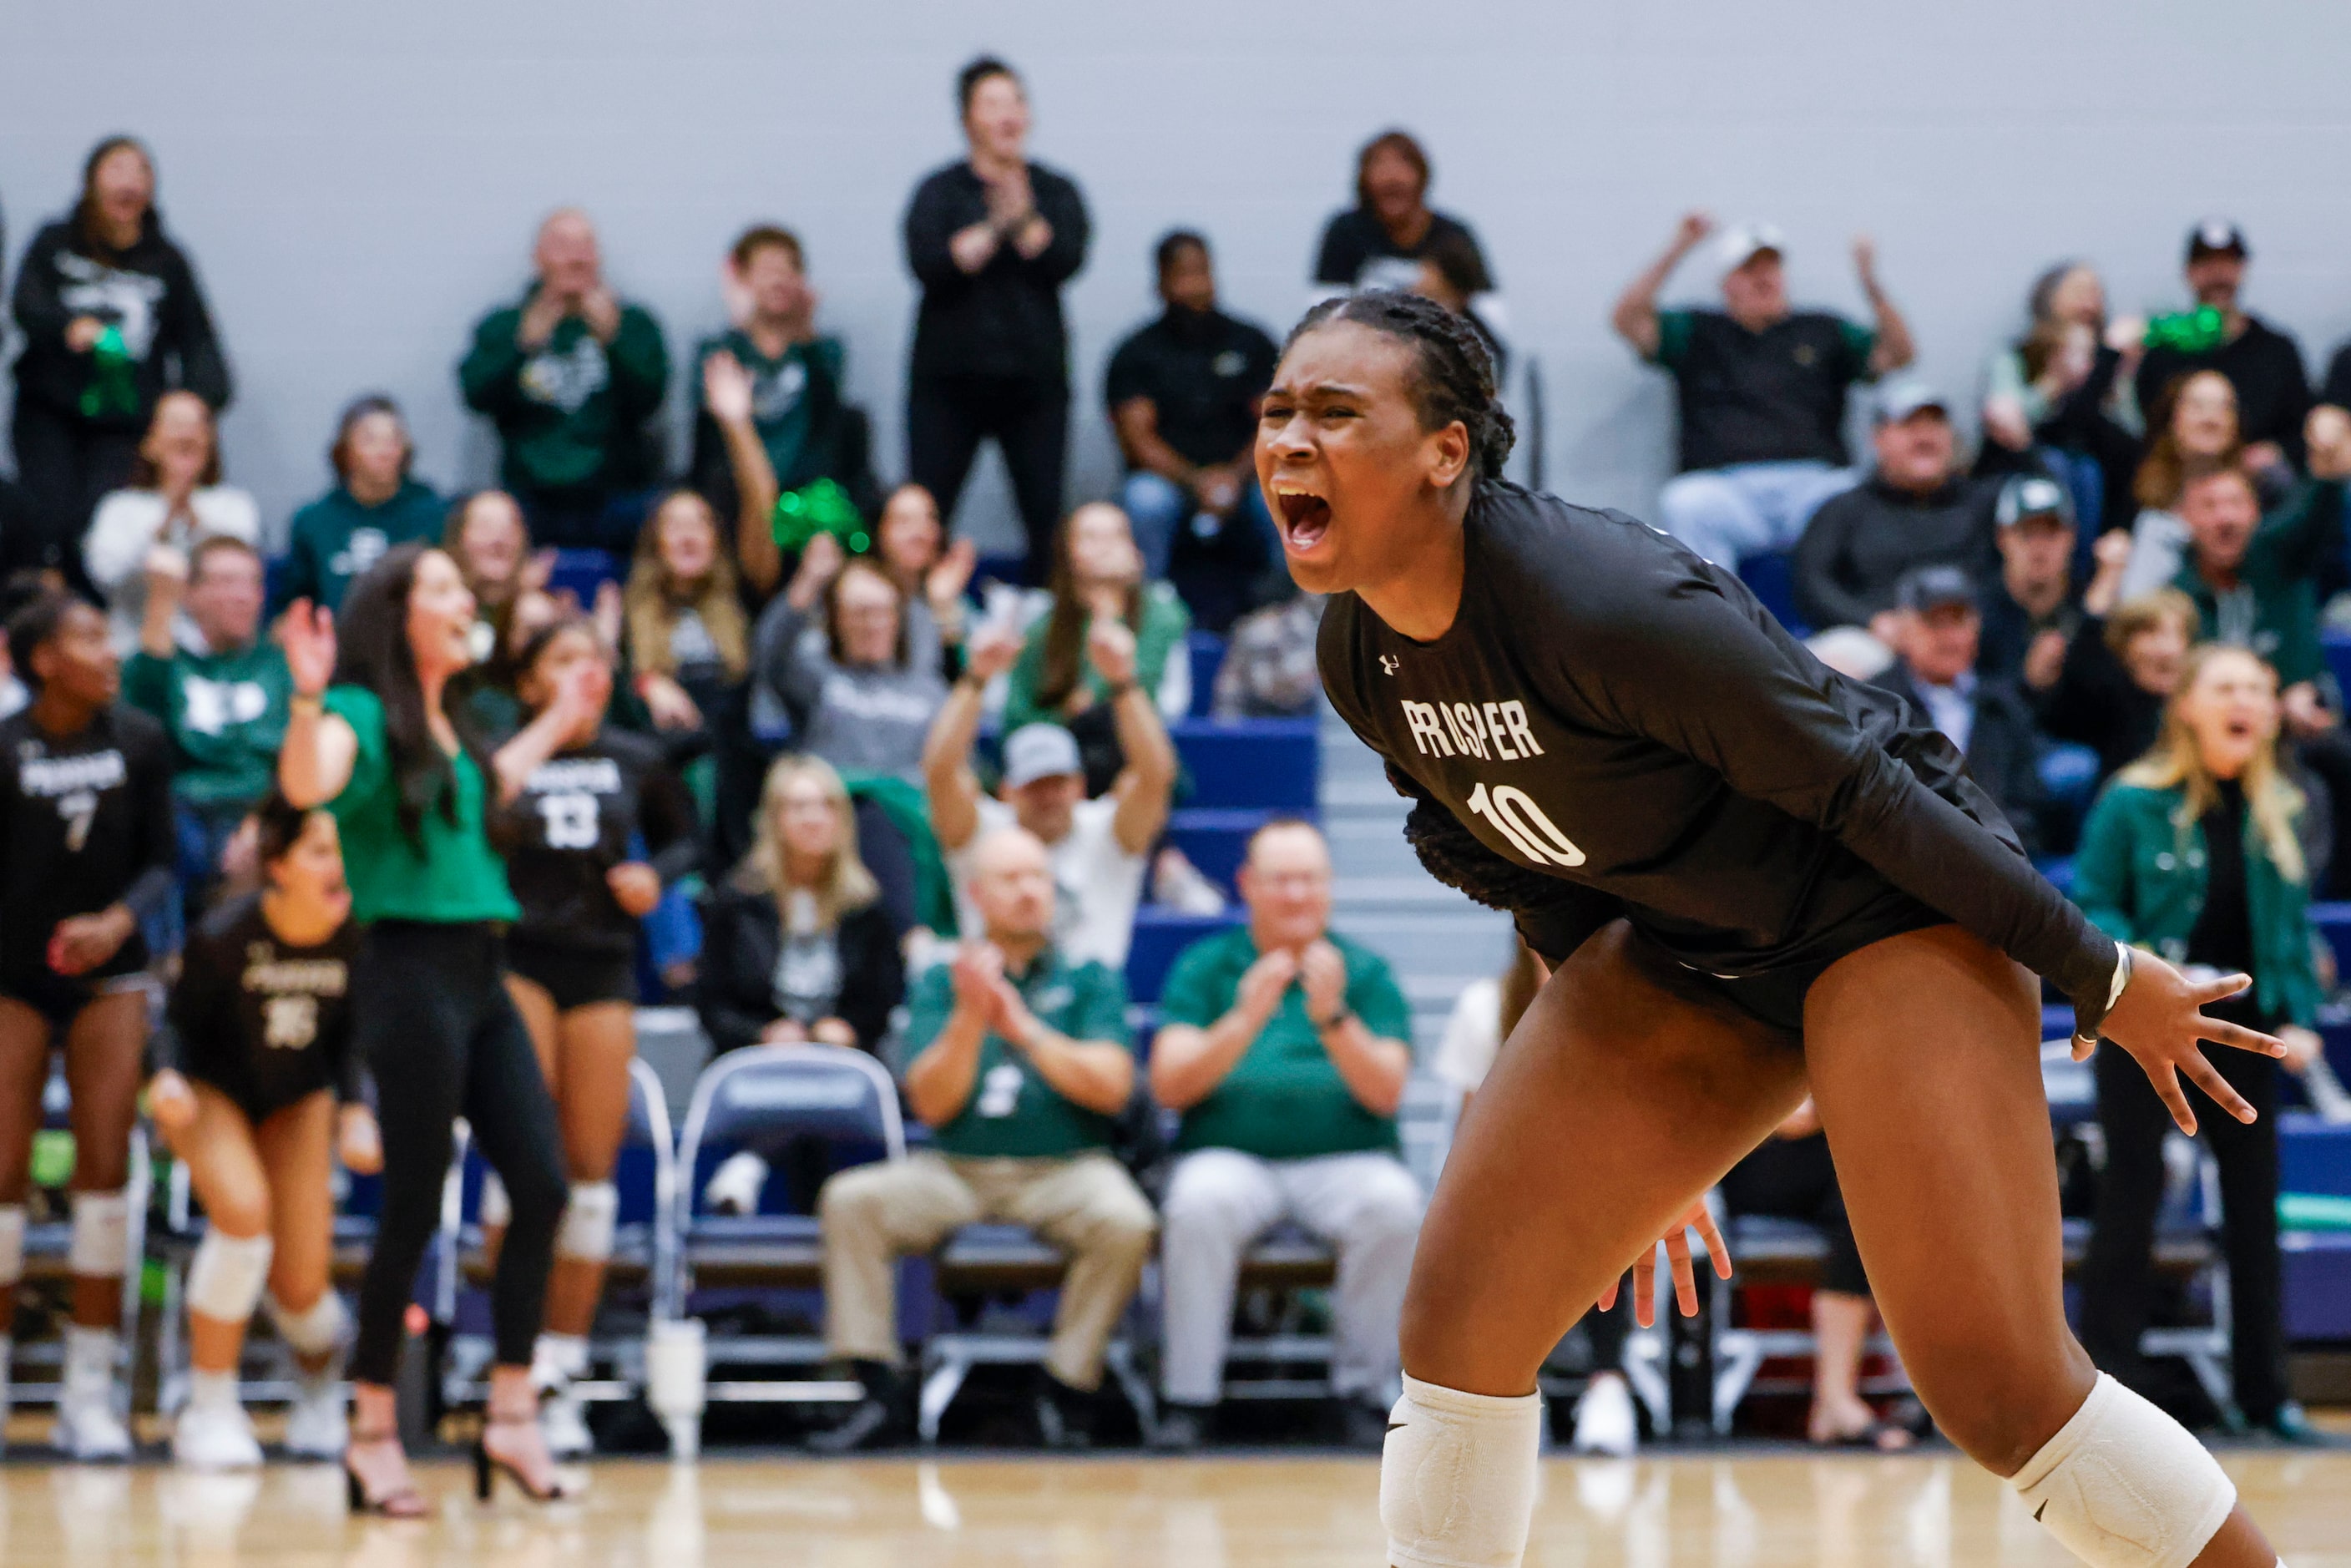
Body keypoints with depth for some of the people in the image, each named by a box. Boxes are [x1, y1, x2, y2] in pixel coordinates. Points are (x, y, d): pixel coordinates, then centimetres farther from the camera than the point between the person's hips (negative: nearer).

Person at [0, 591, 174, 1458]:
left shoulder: (138, 742, -3)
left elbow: (160, 861, 3)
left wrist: (117, 921, -14)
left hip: (107, 975, 2)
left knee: (105, 1167, -4)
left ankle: (91, 1388, 1)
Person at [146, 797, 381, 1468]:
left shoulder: (355, 939, -22)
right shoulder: (223, 936, -29)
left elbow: (346, 1039, -6)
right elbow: (180, 1022, -15)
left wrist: (355, 1112, -20)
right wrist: (167, 1078, -35)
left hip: (297, 1098, 2)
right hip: (210, 1089, -2)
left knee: (300, 1284, -6)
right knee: (244, 1211, -30)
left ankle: (323, 1390, 31)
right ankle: (209, 1408, -13)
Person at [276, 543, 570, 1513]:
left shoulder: (453, 725, 17)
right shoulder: (362, 714, -7)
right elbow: (308, 785, -27)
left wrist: (559, 717, 41)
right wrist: (307, 701, -42)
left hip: (480, 973, 8)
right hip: (409, 968, -8)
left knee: (541, 1185, 0)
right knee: (415, 1206, -6)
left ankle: (511, 1414, 7)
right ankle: (372, 1431, 4)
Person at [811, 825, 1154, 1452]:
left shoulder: (1090, 980, 7)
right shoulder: (940, 982, 10)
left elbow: (1110, 1087, -7)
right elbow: (931, 1104, -1)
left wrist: (1023, 1027, -14)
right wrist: (970, 1017, -15)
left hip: (1065, 1169, -1)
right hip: (954, 1171, 2)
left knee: (1126, 1222, -33)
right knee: (850, 1200, -23)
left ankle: (1067, 1383, -14)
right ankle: (879, 1391, -18)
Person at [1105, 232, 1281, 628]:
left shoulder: (1251, 344, 11)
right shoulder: (1136, 353, 6)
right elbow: (1138, 439, -5)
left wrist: (1236, 474, -17)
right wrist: (1196, 481, -21)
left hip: (1241, 483, 1)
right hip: (1170, 481, -1)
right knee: (1145, 500, -36)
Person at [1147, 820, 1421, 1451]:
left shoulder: (1365, 972, 10)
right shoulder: (1205, 966, 10)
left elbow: (1386, 1094, -3)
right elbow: (1170, 1086, -2)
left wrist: (1332, 1018, -18)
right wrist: (1245, 1019, -16)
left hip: (1344, 1161, 1)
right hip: (1231, 1156, 0)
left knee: (1393, 1203, -32)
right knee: (1201, 1201, -34)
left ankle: (1363, 1387, -17)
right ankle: (1189, 1394, -23)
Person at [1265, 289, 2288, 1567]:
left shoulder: (1606, 604, -30)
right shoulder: (1361, 658, -6)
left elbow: (1858, 790, -22)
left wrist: (2103, 979, -14)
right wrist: (1637, 1147, 18)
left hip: (1890, 915, -7)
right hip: (1683, 948, 8)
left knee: (1995, 1388, -15)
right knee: (1458, 1318, -3)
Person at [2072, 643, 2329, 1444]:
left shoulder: (2280, 813, 8)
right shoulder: (2134, 804, -5)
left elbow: (2294, 925, 11)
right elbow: (2090, 906, -5)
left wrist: (2300, 1018, 0)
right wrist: (2131, 961, -23)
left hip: (2243, 1031, 4)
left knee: (2255, 1205, 7)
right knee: (2131, 1204, -3)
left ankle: (2265, 1388, 14)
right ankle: (2106, 1375, 3)